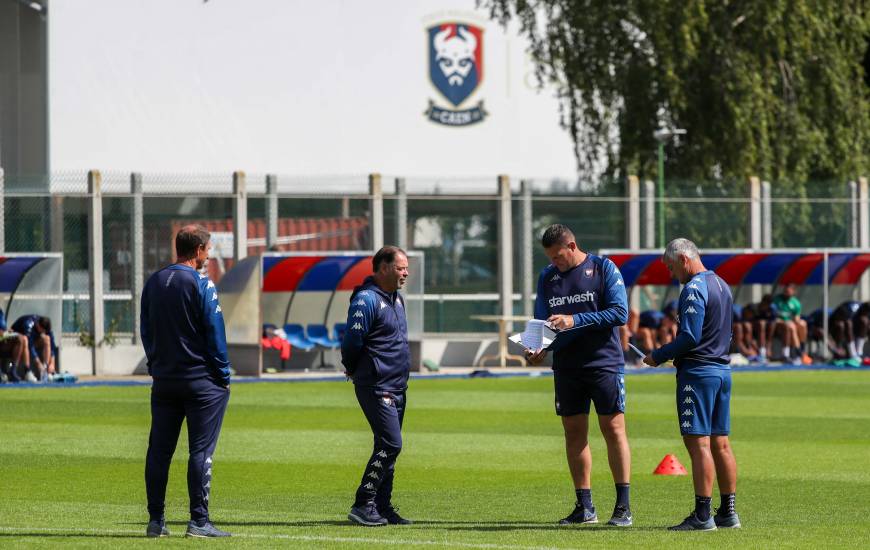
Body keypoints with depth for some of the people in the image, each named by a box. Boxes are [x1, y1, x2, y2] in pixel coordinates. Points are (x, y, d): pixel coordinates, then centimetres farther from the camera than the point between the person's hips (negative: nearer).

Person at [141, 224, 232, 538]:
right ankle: (199, 521, -6)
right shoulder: (201, 285, -11)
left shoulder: (153, 283, 9)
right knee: (201, 450, -3)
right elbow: (215, 334, -10)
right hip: (201, 380, -6)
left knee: (159, 450, 8)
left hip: (163, 380, 6)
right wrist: (223, 375, -3)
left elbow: (146, 332, 13)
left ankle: (155, 520, 9)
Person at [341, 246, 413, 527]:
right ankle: (363, 505, -12)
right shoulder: (366, 300, -15)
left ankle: (383, 507, 15)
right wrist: (353, 370, 1)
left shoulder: (396, 298, 15)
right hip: (376, 387, -9)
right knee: (390, 444, -14)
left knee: (389, 446, 10)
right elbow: (353, 342, -16)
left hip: (397, 387, 9)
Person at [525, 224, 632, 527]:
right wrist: (537, 348, -9)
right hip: (566, 366, 5)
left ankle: (623, 506, -4)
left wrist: (575, 320, -19)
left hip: (604, 363, -5)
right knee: (574, 433, 5)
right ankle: (584, 507, 12)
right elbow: (541, 322, 12)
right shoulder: (547, 276, 9)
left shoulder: (603, 268, -5)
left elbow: (620, 313, -12)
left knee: (613, 428, -6)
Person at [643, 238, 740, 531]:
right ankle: (728, 512, 13)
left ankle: (702, 515, -11)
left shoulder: (693, 289, -13)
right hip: (722, 370, 9)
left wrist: (659, 356, -9)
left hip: (698, 372, -9)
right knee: (720, 443, 11)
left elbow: (690, 337, -20)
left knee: (698, 443, -9)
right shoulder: (722, 285, 16)